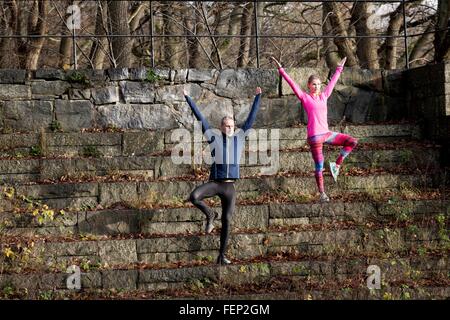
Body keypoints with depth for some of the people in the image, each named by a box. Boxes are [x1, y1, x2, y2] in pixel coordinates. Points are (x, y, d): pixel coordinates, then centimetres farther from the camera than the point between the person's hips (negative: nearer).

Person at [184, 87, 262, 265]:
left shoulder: (239, 136, 7)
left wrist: (258, 96, 7)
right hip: (214, 183, -2)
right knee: (194, 197, -30)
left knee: (227, 220, -1)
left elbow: (251, 117, 8)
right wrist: (188, 98, 1)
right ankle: (210, 214, 0)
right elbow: (200, 117, 1)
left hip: (230, 187, 2)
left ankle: (221, 255, 7)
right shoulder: (214, 137, 0)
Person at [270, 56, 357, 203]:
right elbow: (292, 83, -5)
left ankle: (336, 165, 4)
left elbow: (332, 82, 25)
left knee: (352, 142, -3)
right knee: (319, 167, 0)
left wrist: (339, 68, 32)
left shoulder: (324, 96, 13)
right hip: (314, 136, -6)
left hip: (326, 134, 6)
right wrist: (280, 69, -10)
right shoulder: (305, 97, 0)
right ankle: (322, 194, 9)